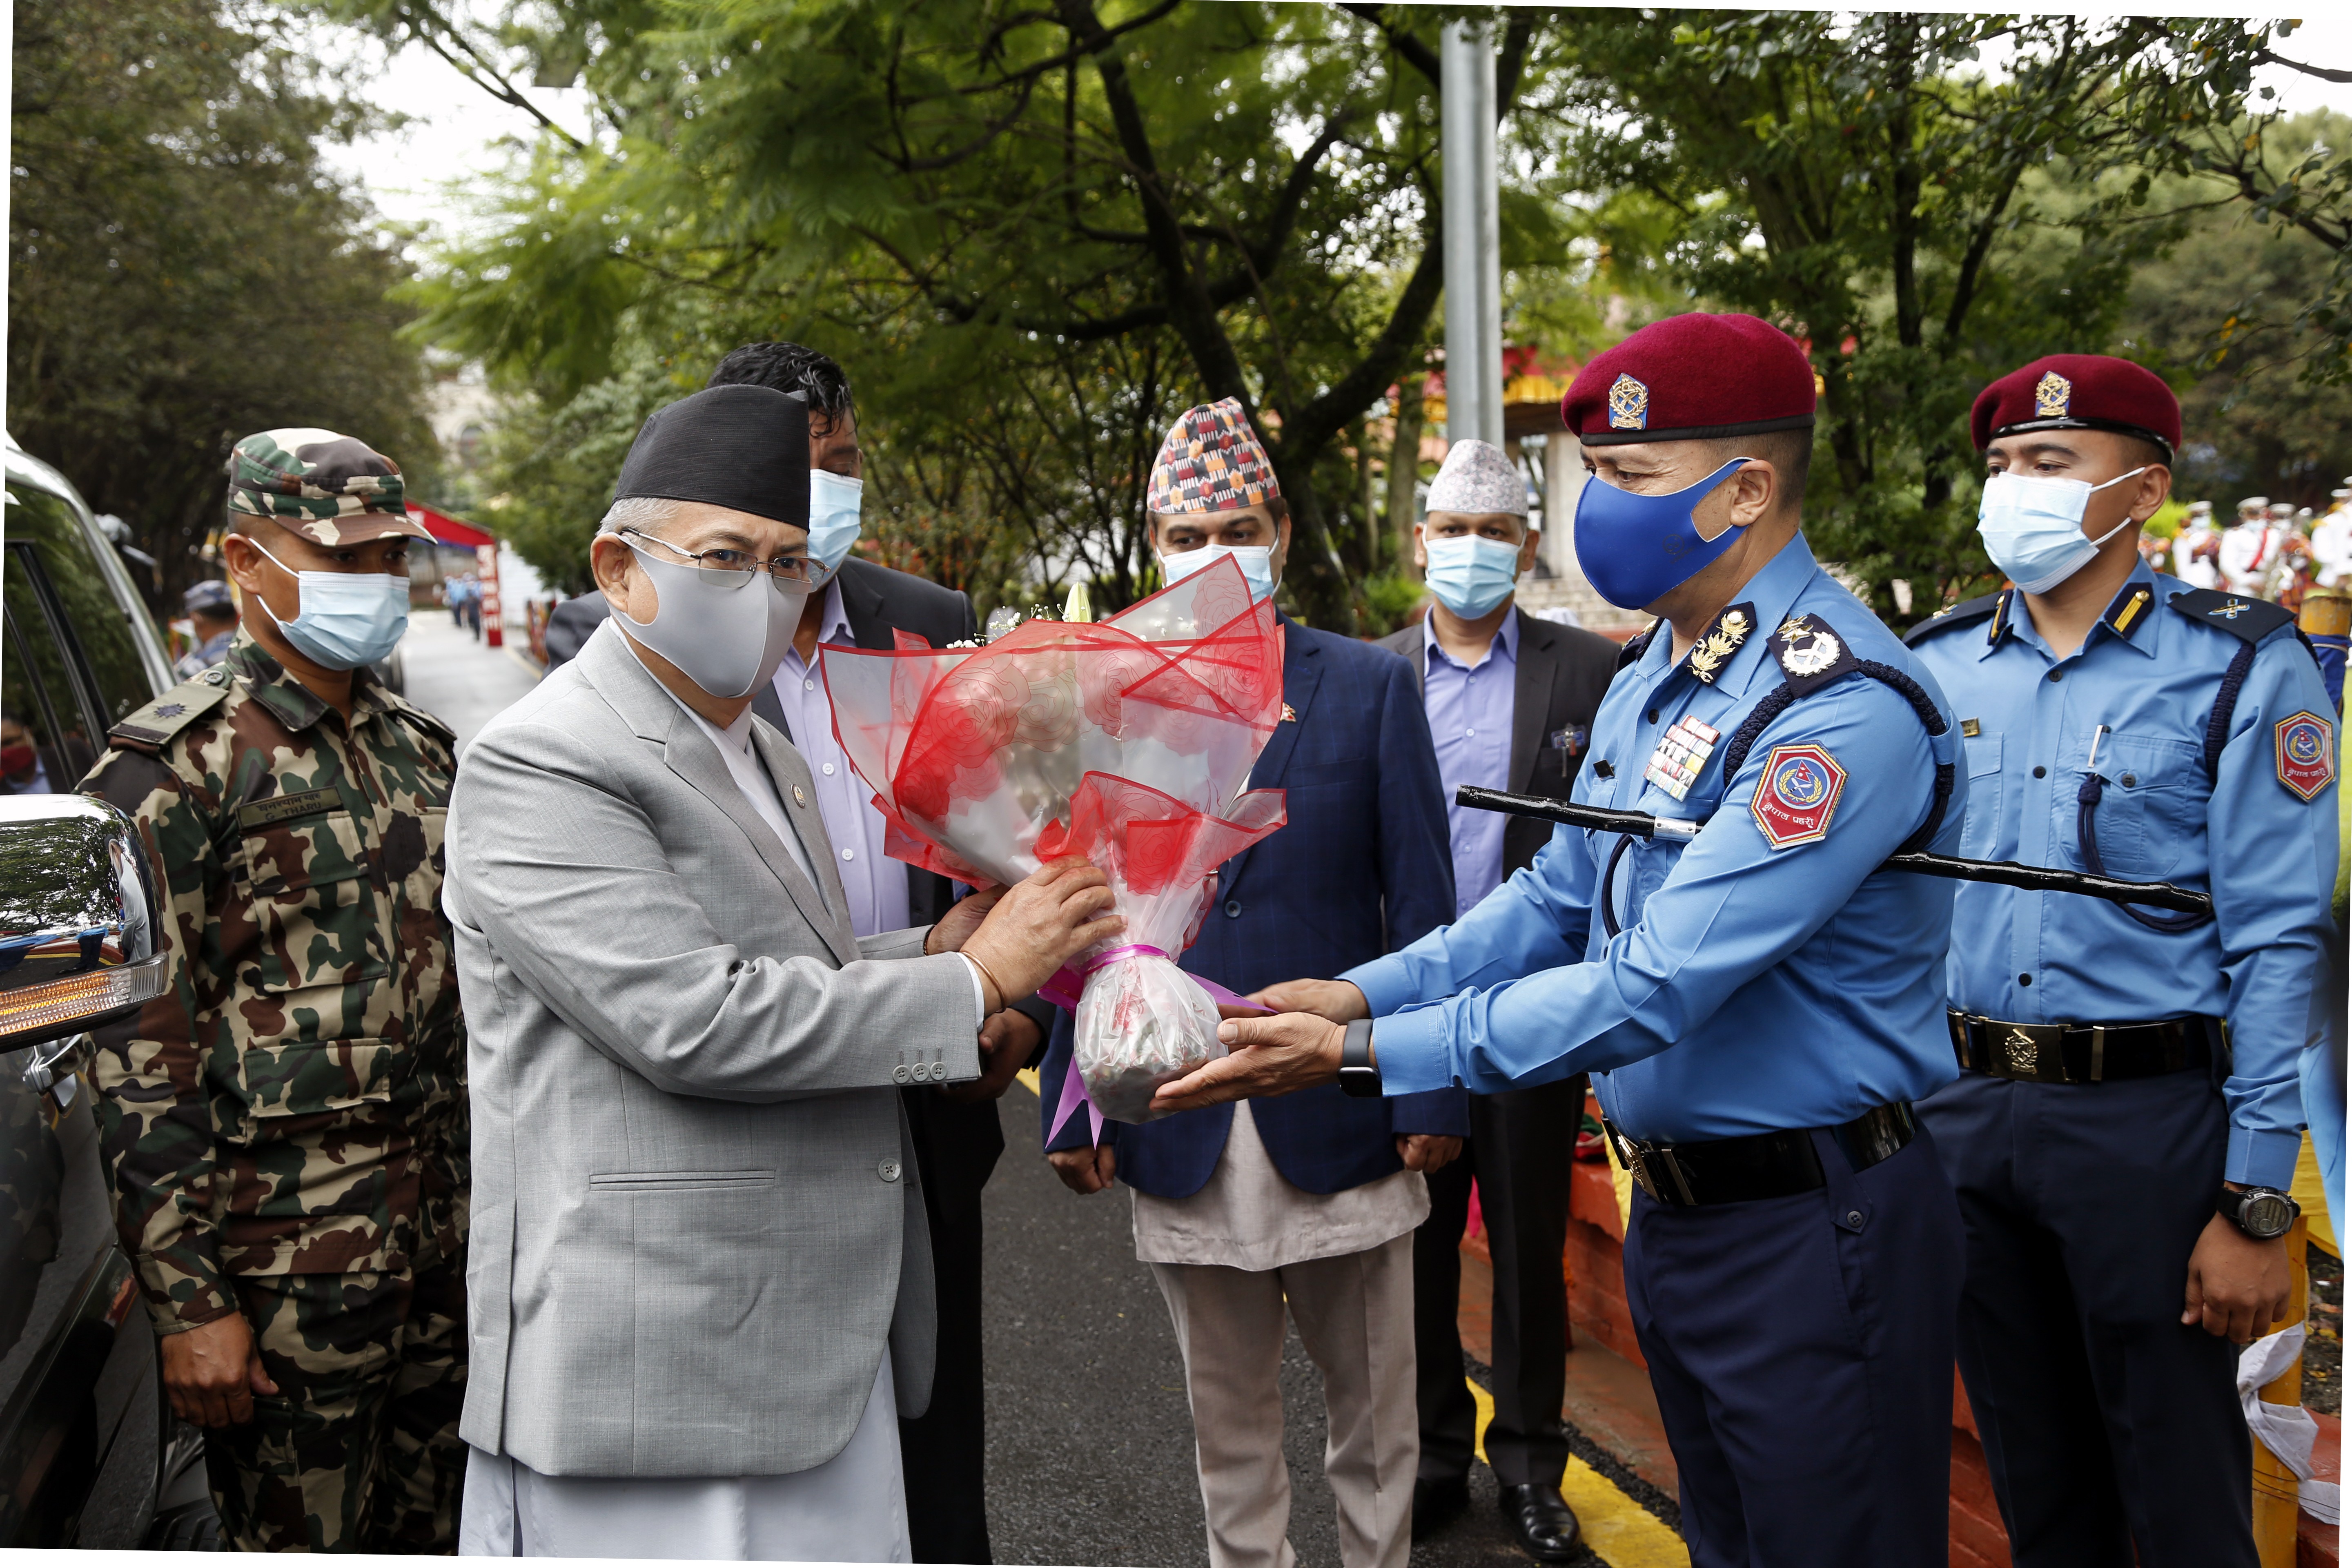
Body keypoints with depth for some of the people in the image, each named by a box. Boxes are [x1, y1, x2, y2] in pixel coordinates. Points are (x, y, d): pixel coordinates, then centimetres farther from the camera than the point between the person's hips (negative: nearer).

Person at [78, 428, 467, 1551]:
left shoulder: (421, 751, 12)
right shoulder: (174, 766, -9)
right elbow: (138, 1059, -13)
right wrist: (186, 1299, -15)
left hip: (442, 1241, 6)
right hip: (286, 1265, -6)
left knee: (432, 1535, 15)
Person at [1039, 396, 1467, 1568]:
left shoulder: (1371, 688, -1)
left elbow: (1420, 903, -2)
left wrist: (1434, 1095, -6)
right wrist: (1071, 1107, 1)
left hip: (1342, 1125, -1)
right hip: (1182, 1141, 1)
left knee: (1374, 1424, 13)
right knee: (1226, 1429, 15)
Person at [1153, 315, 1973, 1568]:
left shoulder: (1844, 707, -23)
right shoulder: (1650, 675, 8)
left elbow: (1654, 989, -28)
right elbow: (1562, 897, 15)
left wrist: (1361, 1056, -27)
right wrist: (1360, 992, 1)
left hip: (1809, 1228, -8)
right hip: (1673, 1212, 9)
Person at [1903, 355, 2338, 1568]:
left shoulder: (2239, 670, -6)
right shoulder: (1935, 665, 6)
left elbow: (2274, 947, -9)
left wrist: (2255, 1204, -12)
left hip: (2147, 1117, -4)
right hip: (1957, 1109, 4)